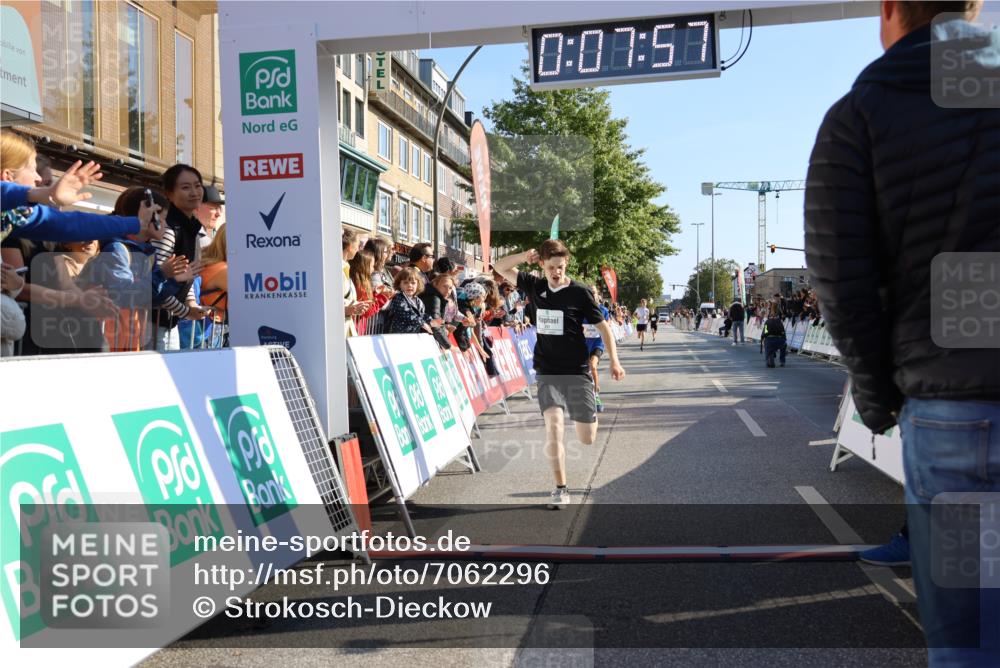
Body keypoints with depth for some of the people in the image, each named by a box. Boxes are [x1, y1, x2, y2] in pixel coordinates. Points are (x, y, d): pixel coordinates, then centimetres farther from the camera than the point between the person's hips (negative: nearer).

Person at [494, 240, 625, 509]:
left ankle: (592, 414, 41)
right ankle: (561, 489, -6)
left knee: (587, 439, 4)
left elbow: (603, 326, -3)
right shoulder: (535, 286, 3)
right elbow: (500, 267, 9)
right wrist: (526, 255, -8)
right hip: (547, 372, 2)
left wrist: (614, 361, -11)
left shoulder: (580, 292, -7)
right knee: (553, 425, -19)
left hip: (577, 372, -2)